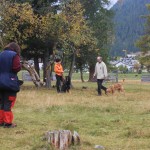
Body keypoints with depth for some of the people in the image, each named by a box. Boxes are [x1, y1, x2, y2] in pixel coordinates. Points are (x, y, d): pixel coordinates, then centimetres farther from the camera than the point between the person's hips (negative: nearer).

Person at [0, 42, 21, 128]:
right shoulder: (14, 55, -8)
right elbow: (17, 68, -16)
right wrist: (20, 65, 2)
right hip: (10, 82, -6)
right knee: (8, 103, -3)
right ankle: (8, 122, -1)